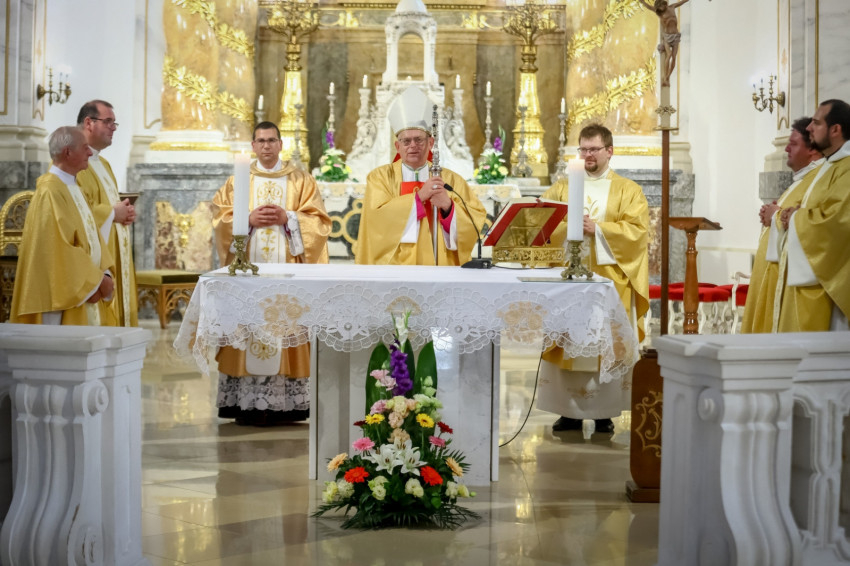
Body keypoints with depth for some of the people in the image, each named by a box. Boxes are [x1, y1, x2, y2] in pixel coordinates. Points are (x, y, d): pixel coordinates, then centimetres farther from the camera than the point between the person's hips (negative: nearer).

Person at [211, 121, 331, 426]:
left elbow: (318, 221, 3)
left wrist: (287, 218, -11)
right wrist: (249, 219, -10)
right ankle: (247, 404, -1)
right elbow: (220, 219, 6)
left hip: (287, 269, -1)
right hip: (247, 267, 1)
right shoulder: (237, 180, 13)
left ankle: (284, 404, -1)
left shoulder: (300, 180, 10)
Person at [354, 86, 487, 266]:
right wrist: (419, 196, -13)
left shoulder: (451, 180, 11)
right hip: (394, 267, -2)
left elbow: (476, 219, 2)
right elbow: (378, 218, -7)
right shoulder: (380, 177, 8)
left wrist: (448, 206, -14)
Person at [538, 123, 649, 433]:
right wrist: (568, 226, -16)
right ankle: (570, 410, 10)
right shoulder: (561, 187, 13)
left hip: (608, 281, -2)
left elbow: (637, 230, -6)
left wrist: (597, 229, -15)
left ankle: (604, 412, 9)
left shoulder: (628, 190, 7)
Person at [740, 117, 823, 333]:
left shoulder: (819, 179, -15)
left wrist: (776, 216, -12)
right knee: (768, 329, 12)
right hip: (775, 270, 11)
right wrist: (771, 215, 7)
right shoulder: (803, 178, 20)